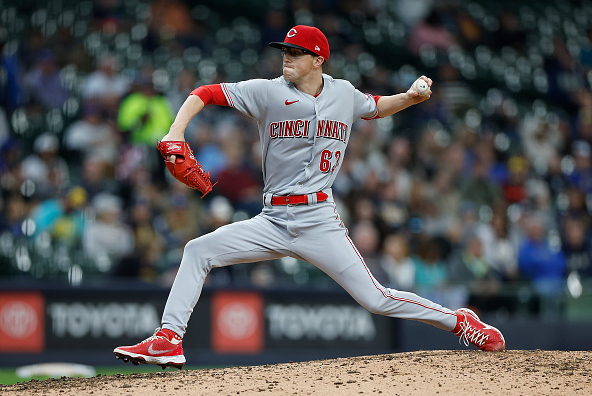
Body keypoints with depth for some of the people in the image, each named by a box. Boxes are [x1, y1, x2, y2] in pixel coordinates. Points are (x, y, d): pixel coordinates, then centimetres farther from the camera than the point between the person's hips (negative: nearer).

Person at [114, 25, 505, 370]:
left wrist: (411, 97, 8)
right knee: (198, 251, -13)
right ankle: (169, 340, -11)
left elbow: (377, 108, 27)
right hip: (273, 223, 1)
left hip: (319, 221, -1)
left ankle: (459, 320, 11)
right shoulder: (268, 92, -1)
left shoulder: (344, 93, 5)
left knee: (375, 299, -7)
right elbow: (205, 94, -4)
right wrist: (176, 132, -20)